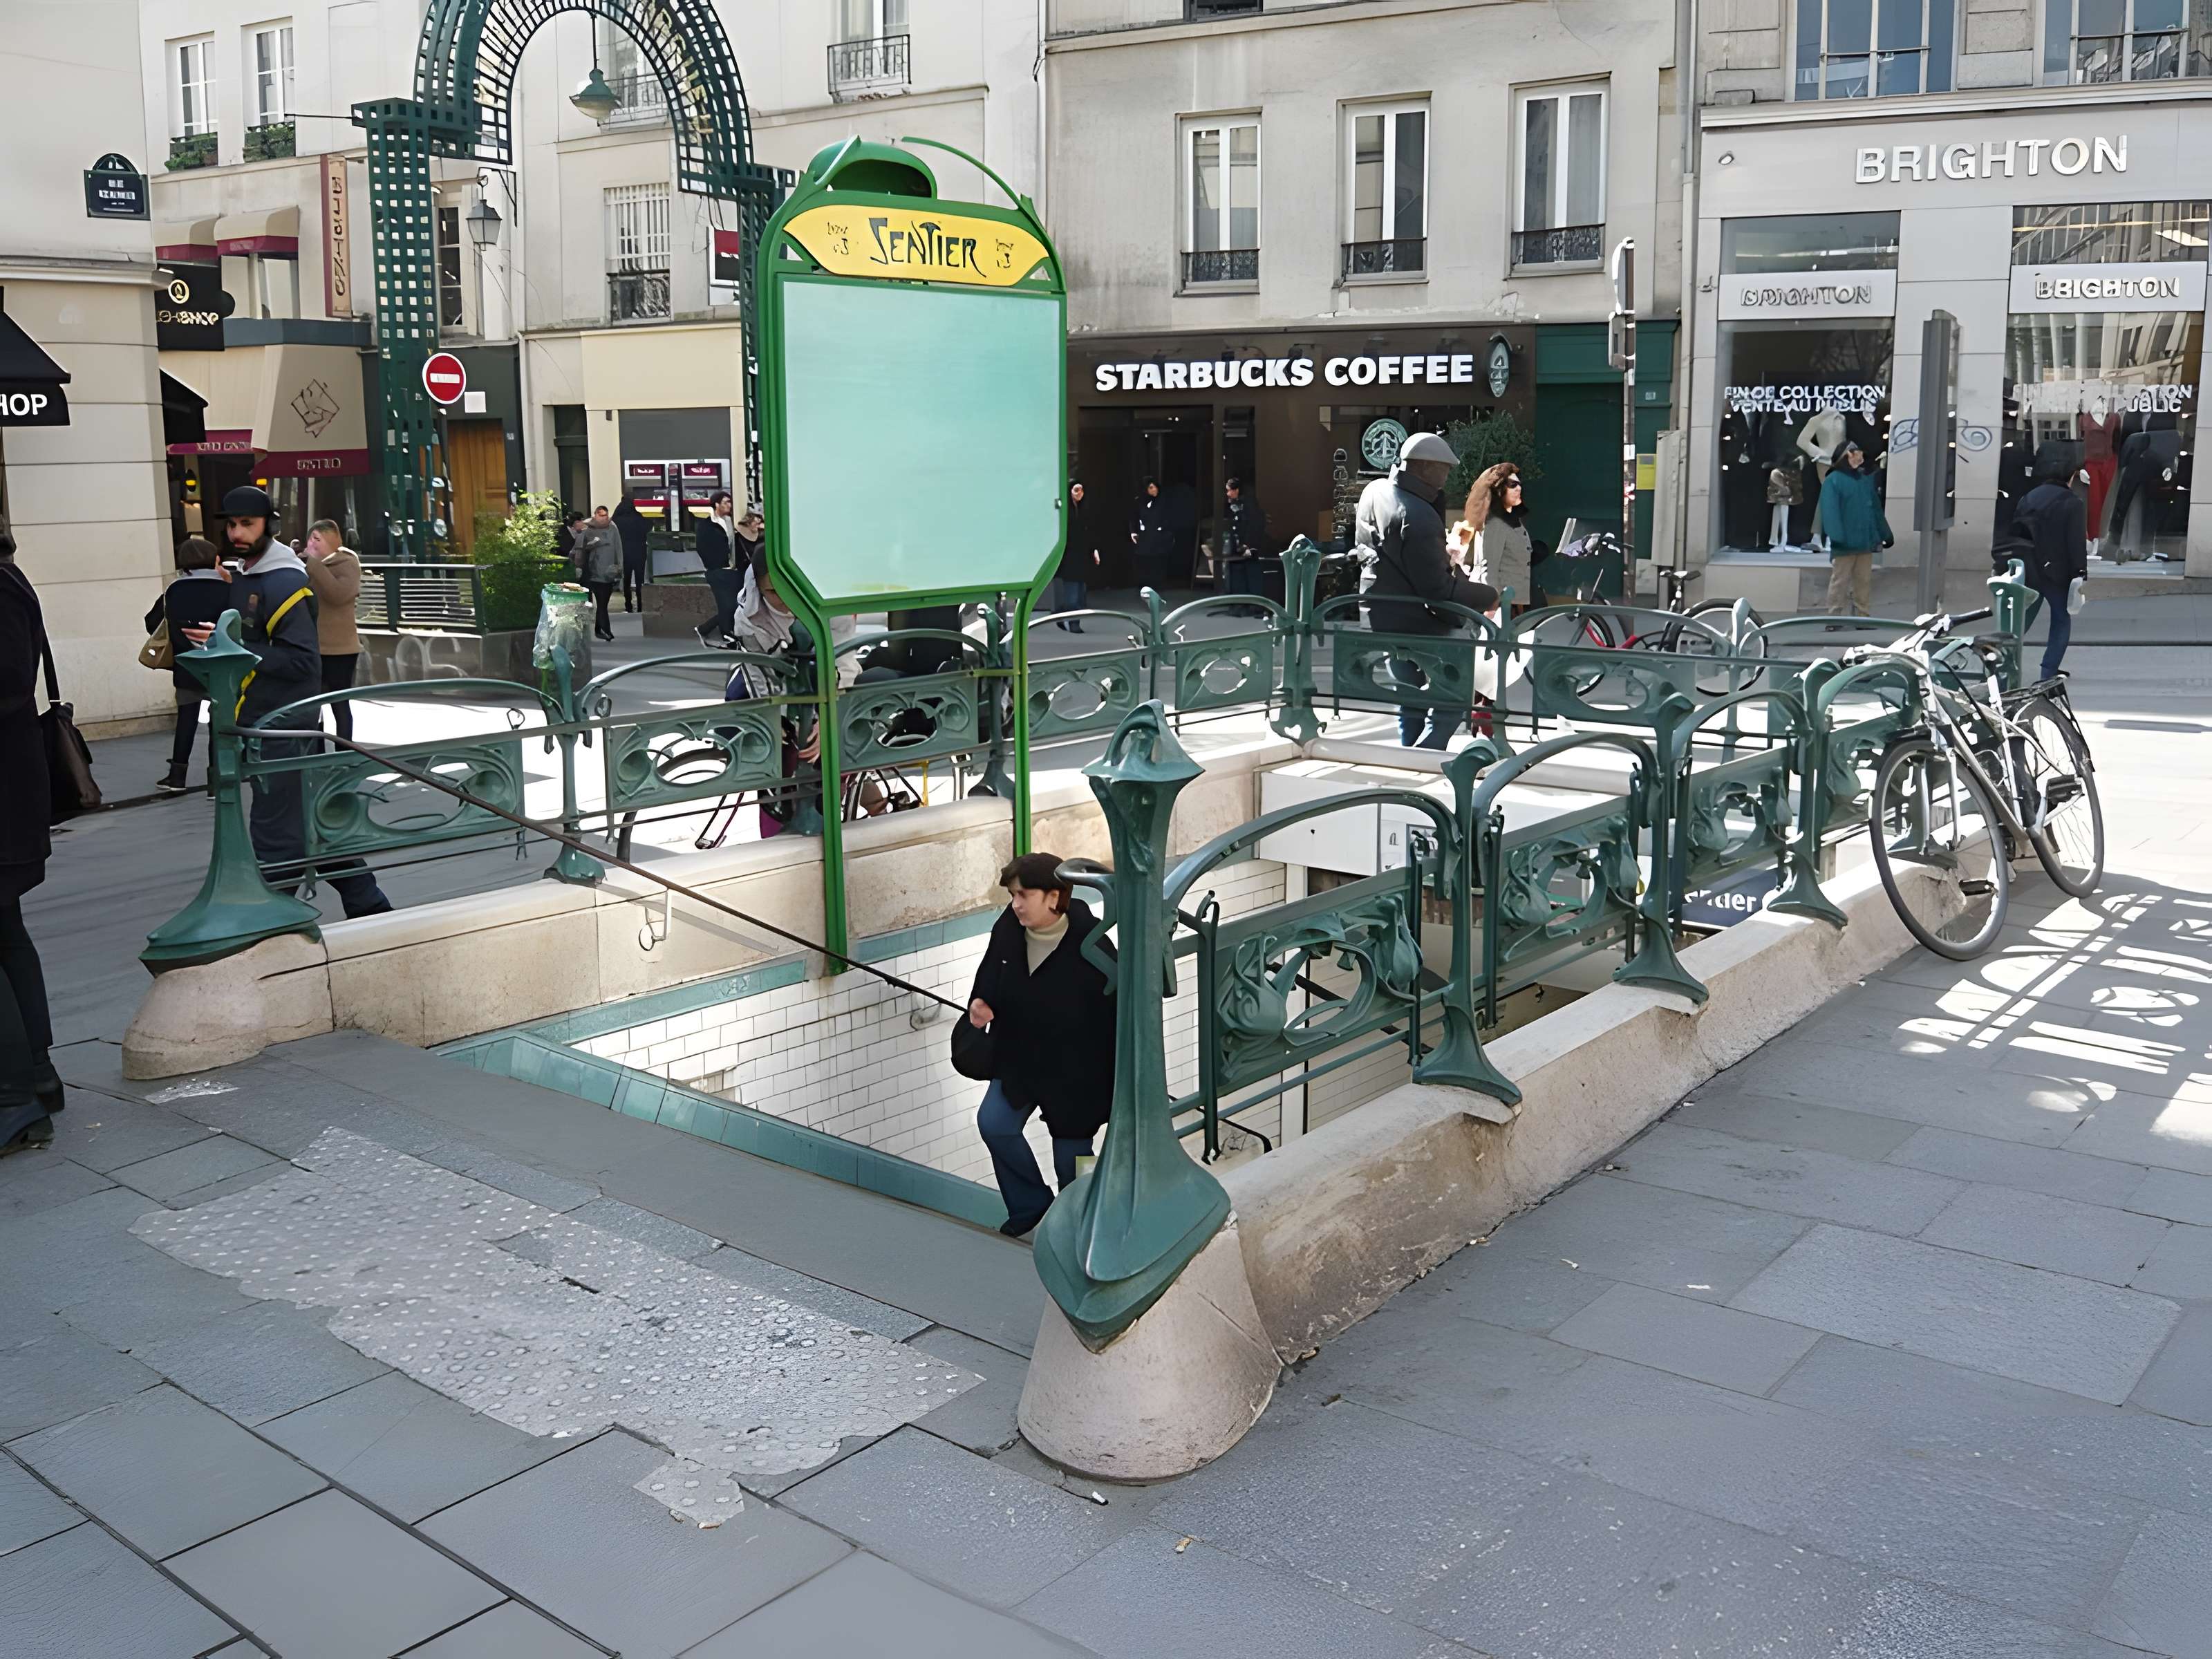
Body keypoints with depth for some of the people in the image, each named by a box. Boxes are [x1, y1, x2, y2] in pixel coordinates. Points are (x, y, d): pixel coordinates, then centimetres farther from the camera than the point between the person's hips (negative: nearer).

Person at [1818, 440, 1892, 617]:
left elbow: (1876, 509, 19)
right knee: (1840, 583, -2)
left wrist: (1885, 534, 17)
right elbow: (1830, 511, -17)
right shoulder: (1834, 481, -7)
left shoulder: (1866, 480, 15)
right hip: (1845, 545, -7)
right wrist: (1837, 537, -28)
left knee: (1864, 583, 11)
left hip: (1865, 542, 7)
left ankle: (1862, 616, 19)